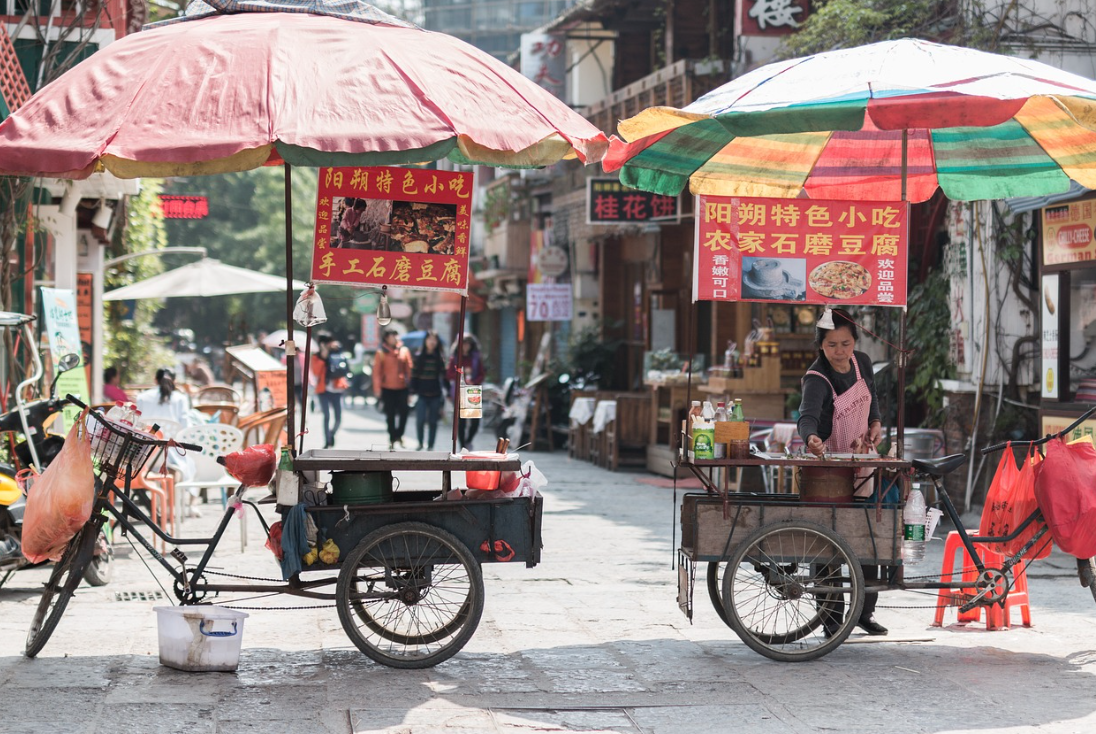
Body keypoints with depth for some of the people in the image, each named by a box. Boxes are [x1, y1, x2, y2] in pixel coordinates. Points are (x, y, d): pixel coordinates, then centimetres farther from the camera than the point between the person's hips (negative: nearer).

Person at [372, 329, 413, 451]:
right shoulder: (381, 353, -2)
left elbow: (408, 368, 4)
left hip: (402, 387, 1)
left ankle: (398, 435, 11)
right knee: (390, 415, 6)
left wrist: (409, 382, -2)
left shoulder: (404, 351, 4)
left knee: (404, 411, -10)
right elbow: (376, 371, -2)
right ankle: (392, 439, 17)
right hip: (387, 389, -1)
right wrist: (377, 388, -7)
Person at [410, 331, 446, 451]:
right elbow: (414, 376, 1)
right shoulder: (418, 357, 2)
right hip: (421, 394, -1)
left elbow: (444, 377, 7)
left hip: (435, 395, 1)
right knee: (420, 420, -9)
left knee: (433, 422, 4)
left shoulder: (440, 359, 5)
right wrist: (413, 392, -4)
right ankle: (420, 443, 12)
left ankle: (430, 446, 14)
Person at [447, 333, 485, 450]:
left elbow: (482, 374, 5)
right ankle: (462, 446, 9)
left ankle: (468, 440, 22)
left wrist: (474, 382, -12)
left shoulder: (476, 358, 7)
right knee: (461, 421, 0)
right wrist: (462, 373, -14)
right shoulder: (454, 358, 5)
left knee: (475, 421, -4)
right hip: (459, 392, -1)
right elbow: (449, 374, 2)